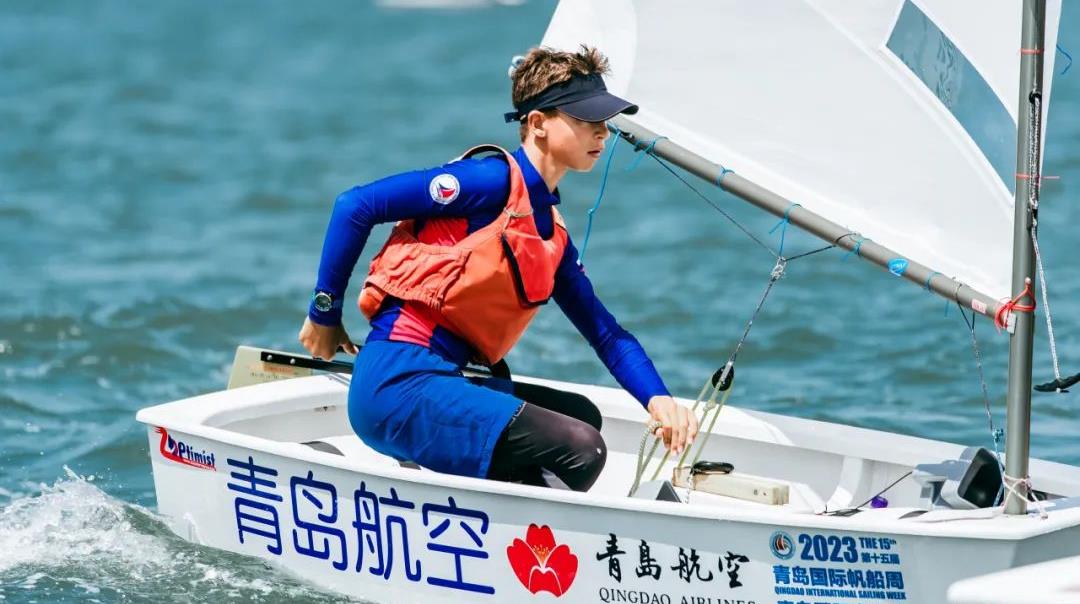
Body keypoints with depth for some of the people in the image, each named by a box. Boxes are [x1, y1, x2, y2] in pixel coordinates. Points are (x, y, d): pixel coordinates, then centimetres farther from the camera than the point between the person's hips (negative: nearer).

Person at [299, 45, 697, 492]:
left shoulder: (553, 234, 20)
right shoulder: (496, 179, -8)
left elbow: (604, 330, 21)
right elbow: (357, 205, -9)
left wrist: (657, 398, 3)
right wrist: (325, 314, -3)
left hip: (441, 382, 9)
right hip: (398, 384, -9)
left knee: (581, 414, 19)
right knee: (580, 449, -17)